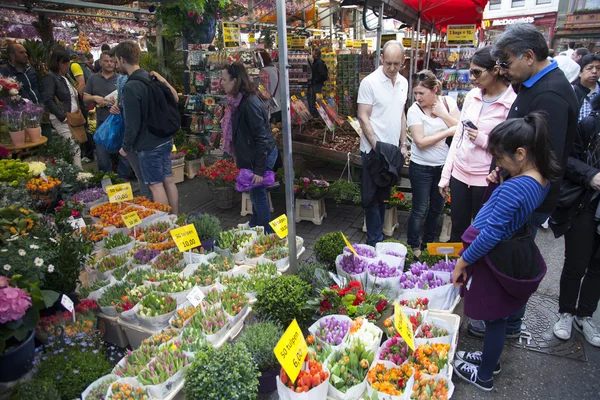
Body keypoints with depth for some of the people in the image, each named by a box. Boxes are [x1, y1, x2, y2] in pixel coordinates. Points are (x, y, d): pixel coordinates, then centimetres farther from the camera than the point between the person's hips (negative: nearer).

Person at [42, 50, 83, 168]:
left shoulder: (66, 77, 18)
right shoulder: (51, 77, -7)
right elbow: (48, 100, -16)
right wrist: (64, 117, -18)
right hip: (61, 120, -7)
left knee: (67, 149, 7)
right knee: (75, 149, -14)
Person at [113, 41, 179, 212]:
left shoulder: (131, 87, -18)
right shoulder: (153, 78, 6)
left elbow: (132, 124, -17)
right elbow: (175, 100, 16)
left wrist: (126, 147, -5)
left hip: (148, 145, -8)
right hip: (166, 140, 8)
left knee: (156, 185, 2)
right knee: (169, 180, 13)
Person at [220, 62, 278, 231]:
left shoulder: (250, 104, -23)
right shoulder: (238, 101, 6)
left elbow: (261, 138, -24)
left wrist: (259, 170, -23)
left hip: (262, 156, -10)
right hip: (250, 156, 10)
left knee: (258, 194, 2)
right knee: (256, 194, 20)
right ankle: (254, 228, 37)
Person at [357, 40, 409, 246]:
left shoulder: (403, 82, 10)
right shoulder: (370, 82, -10)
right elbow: (363, 117, -13)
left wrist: (403, 144, 11)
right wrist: (376, 146, -18)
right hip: (373, 150, -6)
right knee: (372, 197, 1)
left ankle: (377, 234, 28)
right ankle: (375, 241, 10)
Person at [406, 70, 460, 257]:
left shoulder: (449, 102, -3)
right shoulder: (414, 110, -14)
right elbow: (421, 142, -21)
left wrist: (443, 114, -16)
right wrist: (448, 132, -17)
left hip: (444, 165, 4)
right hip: (422, 168, -4)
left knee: (437, 208, 17)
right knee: (419, 210, 5)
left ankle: (428, 243, 37)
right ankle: (413, 247, 23)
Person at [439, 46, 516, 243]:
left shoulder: (513, 102, -13)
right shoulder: (472, 95, 5)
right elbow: (458, 135, 8)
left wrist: (484, 140, -22)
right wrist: (446, 174, 8)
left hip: (486, 180, -5)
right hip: (459, 174, 5)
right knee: (457, 229, 17)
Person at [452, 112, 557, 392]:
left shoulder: (514, 187, -28)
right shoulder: (542, 179, 0)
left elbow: (491, 234, -25)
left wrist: (462, 261, -16)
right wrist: (497, 184, 0)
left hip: (495, 258, -8)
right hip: (517, 254, 8)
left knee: (494, 316, 10)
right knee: (497, 315, 24)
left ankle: (483, 376, 30)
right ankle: (490, 358, 45)